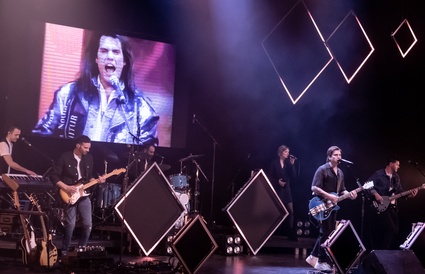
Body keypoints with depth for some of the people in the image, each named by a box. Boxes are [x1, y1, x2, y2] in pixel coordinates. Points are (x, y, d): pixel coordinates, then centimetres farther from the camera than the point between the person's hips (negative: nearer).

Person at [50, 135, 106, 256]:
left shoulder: (89, 158, 7)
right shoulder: (65, 157, -8)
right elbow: (53, 176, -8)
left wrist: (97, 180, -3)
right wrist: (66, 188, -17)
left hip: (83, 195, 5)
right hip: (69, 195, -5)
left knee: (88, 224, -1)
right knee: (70, 224, -11)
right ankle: (65, 250, 8)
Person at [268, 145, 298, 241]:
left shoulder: (288, 163, 8)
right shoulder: (274, 163, 1)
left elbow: (293, 176, 0)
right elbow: (270, 177, 0)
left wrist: (292, 164, -8)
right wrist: (277, 181, -15)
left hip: (286, 190, 3)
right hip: (276, 189, -3)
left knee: (290, 211, -5)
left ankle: (291, 234, -2)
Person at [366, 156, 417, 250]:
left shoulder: (396, 177, 16)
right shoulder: (378, 174, -6)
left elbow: (400, 192, 17)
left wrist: (409, 194, 1)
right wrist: (375, 194, -23)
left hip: (392, 207, 8)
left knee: (395, 231, 6)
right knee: (391, 229, -18)